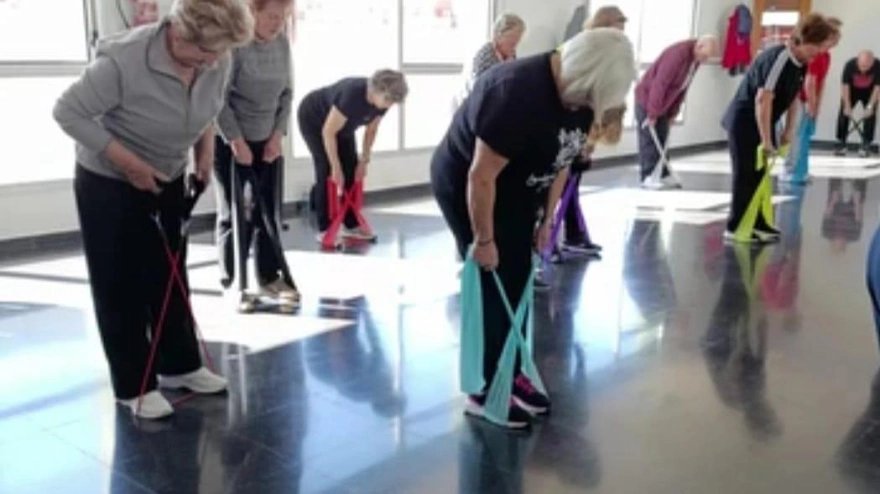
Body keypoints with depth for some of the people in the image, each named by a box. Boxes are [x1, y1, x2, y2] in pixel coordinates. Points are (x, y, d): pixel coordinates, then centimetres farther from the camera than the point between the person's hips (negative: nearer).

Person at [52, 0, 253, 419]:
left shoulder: (217, 62, -15)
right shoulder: (123, 61, -32)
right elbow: (68, 112, -23)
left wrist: (205, 149, -9)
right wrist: (128, 163, -27)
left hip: (167, 181, 6)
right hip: (108, 185, -5)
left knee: (170, 276, 14)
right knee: (120, 286, 3)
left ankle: (180, 366, 29)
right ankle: (133, 386, 15)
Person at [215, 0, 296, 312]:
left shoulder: (283, 43, 1)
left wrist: (278, 134, -1)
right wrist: (237, 141, -17)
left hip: (268, 142, 6)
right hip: (231, 142, -5)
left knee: (268, 213, 11)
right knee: (234, 215, 1)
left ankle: (269, 278, 23)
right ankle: (232, 284, 11)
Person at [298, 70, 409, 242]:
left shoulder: (381, 100, -19)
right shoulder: (352, 95, -40)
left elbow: (371, 130, -2)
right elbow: (328, 132, -34)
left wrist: (364, 161, -4)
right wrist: (336, 167, -29)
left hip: (342, 125, 7)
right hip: (313, 119, -7)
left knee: (352, 170, -1)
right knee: (327, 171, -14)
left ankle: (351, 225, 7)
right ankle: (324, 230, -9)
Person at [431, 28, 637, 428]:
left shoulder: (576, 98, -7)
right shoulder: (519, 93, -33)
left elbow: (561, 161, 7)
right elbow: (480, 176, -30)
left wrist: (546, 219, 8)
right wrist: (484, 240, -21)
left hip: (515, 193, 8)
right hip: (463, 187, -8)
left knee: (518, 285, 10)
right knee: (493, 289, -4)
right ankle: (485, 391, 8)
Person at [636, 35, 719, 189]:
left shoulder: (696, 58, 1)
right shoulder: (678, 54, -27)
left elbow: (683, 86, 8)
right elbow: (660, 84, -28)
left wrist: (673, 112, 7)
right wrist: (652, 113, -24)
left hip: (661, 102, 9)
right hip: (647, 98, -8)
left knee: (662, 139, 9)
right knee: (649, 139, -7)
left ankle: (664, 175, 14)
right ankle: (647, 176, -4)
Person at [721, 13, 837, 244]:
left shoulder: (800, 64, 4)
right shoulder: (778, 58, -25)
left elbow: (793, 98, 14)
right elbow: (763, 100, -29)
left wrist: (787, 132, 12)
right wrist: (766, 140, -25)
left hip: (760, 124, 9)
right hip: (744, 122, -9)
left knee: (759, 176, 14)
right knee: (746, 176, -5)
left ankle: (757, 222, 24)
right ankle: (736, 228, 2)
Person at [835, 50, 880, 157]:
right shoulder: (850, 65, -33)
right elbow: (845, 85, -25)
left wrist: (870, 106, -26)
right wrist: (847, 106, -25)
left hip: (869, 92, 0)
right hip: (852, 90, 0)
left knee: (870, 114, -11)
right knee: (844, 113, -9)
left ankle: (866, 145, -4)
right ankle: (841, 143, -1)